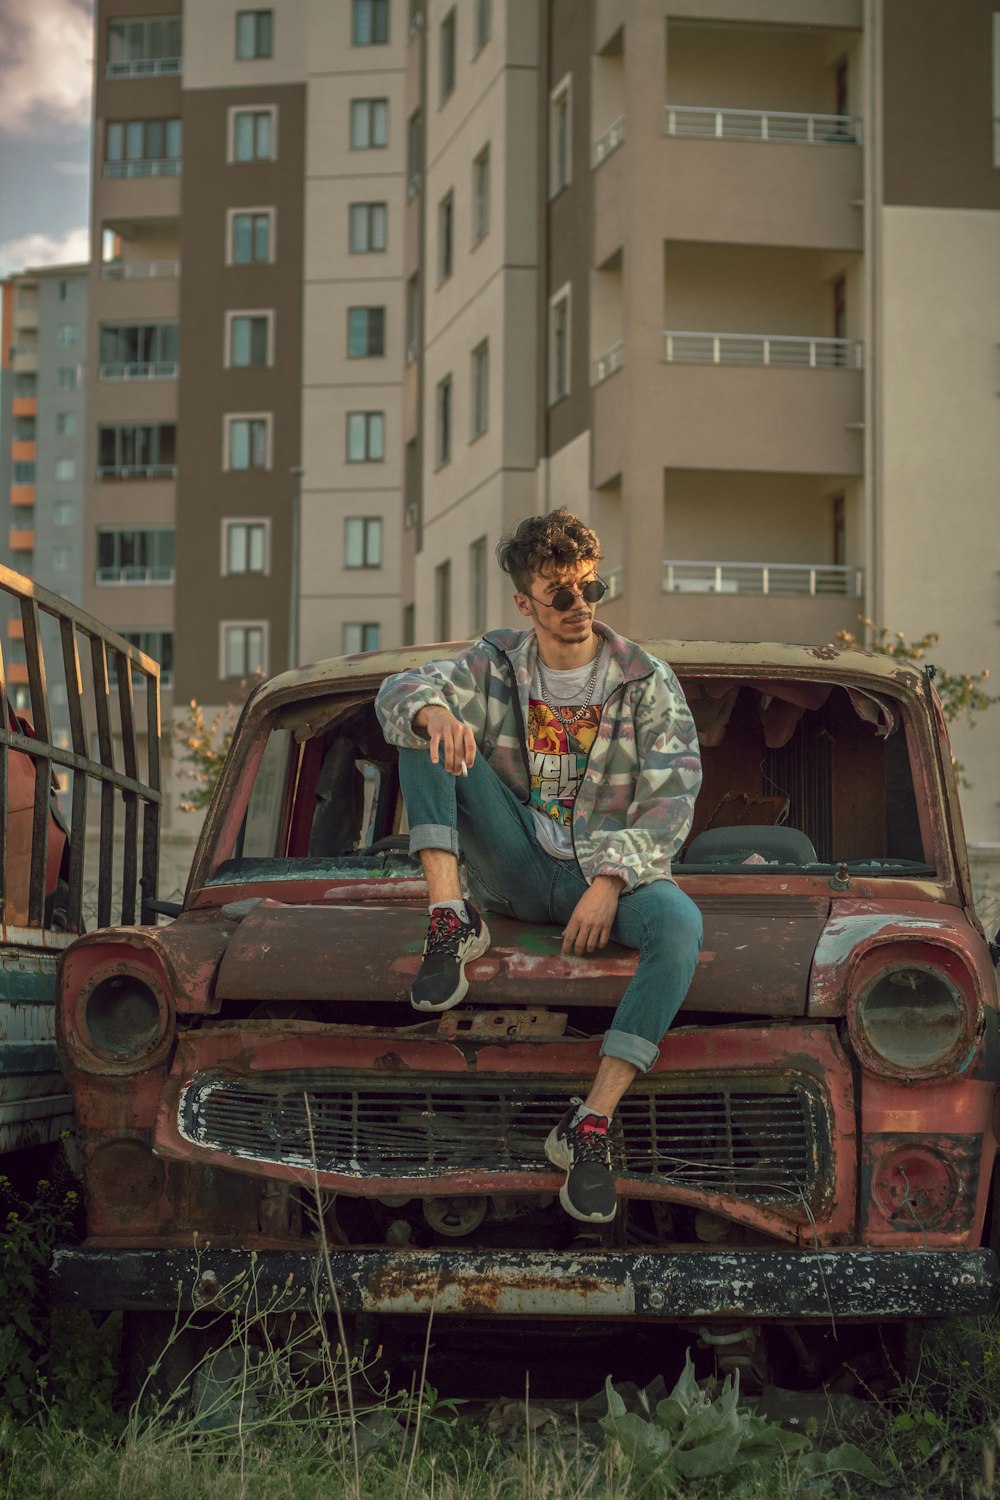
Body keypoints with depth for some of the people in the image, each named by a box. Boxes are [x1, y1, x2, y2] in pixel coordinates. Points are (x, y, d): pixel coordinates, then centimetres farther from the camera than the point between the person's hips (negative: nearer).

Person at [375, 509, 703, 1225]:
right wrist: (435, 711, -39)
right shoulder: (497, 664, 5)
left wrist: (610, 882, -24)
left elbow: (671, 800, -9)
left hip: (610, 869, -2)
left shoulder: (649, 682, -1)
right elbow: (399, 692, -12)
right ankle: (452, 920, -22)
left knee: (681, 925, -37)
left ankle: (592, 1124, -38)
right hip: (516, 866, 2)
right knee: (426, 736, -15)